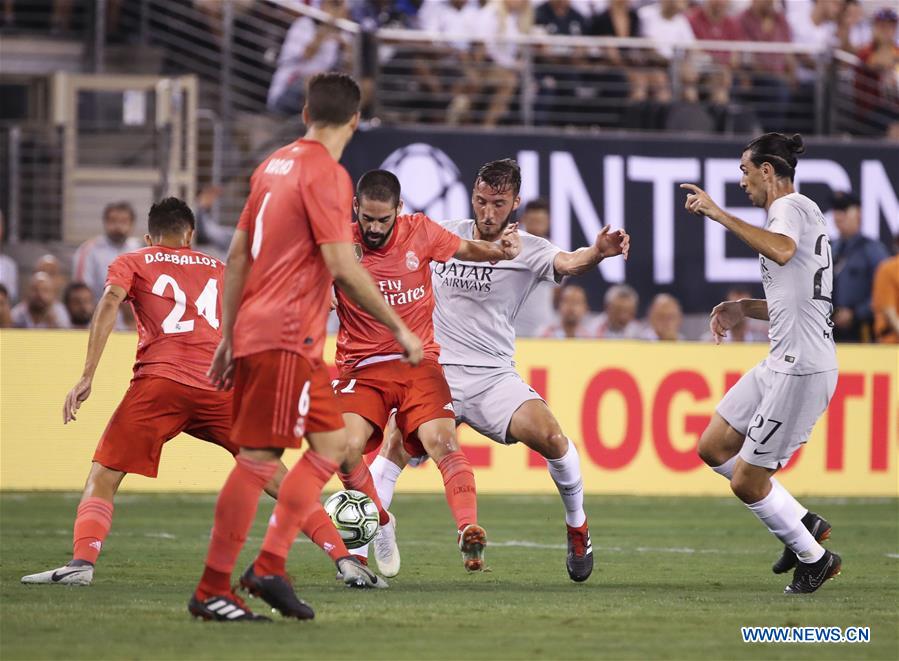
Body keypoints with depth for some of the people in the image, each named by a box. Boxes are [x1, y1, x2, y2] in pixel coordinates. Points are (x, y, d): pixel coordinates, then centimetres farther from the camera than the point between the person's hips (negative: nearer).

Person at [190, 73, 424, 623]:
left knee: (332, 442, 12)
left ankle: (269, 565, 7)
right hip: (286, 336, -9)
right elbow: (343, 267, -17)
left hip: (254, 330, 9)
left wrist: (228, 337, 21)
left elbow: (237, 256, 18)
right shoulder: (327, 174, -11)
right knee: (259, 458, -8)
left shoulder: (274, 165, 15)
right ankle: (212, 591, -7)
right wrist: (400, 330, -10)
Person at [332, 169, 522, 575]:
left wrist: (499, 250, -3)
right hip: (361, 369, 0)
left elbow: (464, 249, 17)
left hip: (419, 362, 0)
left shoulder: (420, 232, 1)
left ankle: (469, 533, -30)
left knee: (440, 440, -22)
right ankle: (381, 524, 4)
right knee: (346, 447, -20)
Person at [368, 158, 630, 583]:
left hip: (494, 377, -1)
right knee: (398, 443, -23)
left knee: (549, 435, -21)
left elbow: (568, 263, -24)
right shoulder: (445, 235, 6)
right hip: (435, 373, 1)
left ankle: (577, 527, 5)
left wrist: (598, 253, -46)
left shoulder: (526, 250, -2)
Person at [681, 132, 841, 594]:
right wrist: (744, 309, 17)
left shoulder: (791, 206, -10)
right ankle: (802, 522, 20)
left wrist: (718, 213, -31)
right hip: (781, 363, 10)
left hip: (802, 368, -10)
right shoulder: (791, 211, 21)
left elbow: (782, 250, -36)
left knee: (746, 481, -3)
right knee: (713, 448, 14)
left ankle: (814, 557, 14)